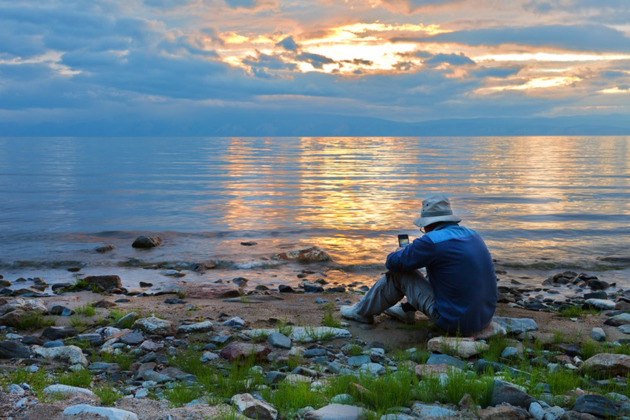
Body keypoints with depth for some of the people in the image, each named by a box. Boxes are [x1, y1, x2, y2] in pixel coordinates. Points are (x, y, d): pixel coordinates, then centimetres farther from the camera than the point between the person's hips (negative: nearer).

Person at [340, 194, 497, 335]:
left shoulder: (432, 241, -17)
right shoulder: (472, 235, 7)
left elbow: (393, 262, -5)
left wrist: (404, 253, 18)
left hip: (454, 322, -7)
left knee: (398, 273, 5)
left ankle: (364, 311, 24)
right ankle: (407, 309, 39)